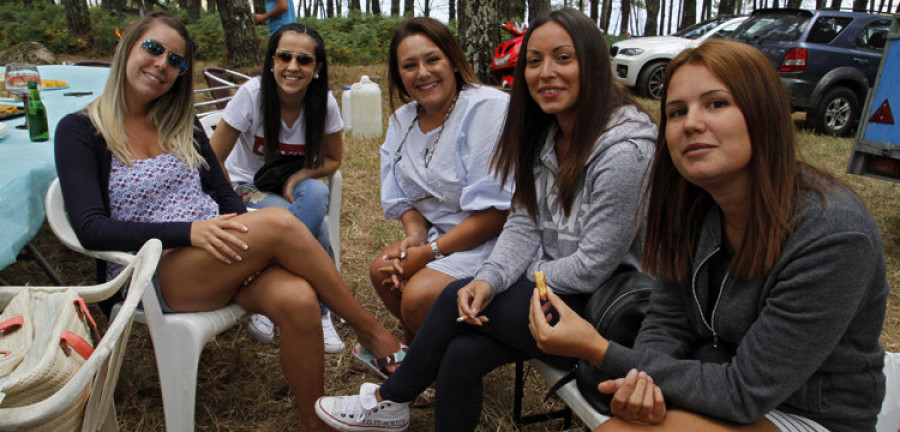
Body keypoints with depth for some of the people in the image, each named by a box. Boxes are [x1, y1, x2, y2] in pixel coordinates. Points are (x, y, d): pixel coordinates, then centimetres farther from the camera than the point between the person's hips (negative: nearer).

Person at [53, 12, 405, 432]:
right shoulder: (79, 131, 1)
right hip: (159, 272, -4)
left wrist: (248, 244, -8)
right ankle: (372, 333, -14)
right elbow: (92, 229, -10)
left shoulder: (181, 122, 16)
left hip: (219, 256, 4)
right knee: (279, 221, -30)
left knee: (298, 300, -30)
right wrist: (188, 231, -23)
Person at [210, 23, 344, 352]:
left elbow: (332, 160, 0)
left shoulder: (324, 103, -12)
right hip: (245, 186, -3)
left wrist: (297, 178, -18)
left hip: (293, 187, 4)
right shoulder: (252, 94, -20)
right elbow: (213, 160, -14)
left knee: (316, 194, -34)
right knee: (314, 227, -32)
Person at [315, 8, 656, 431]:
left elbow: (593, 267, -21)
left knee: (455, 299, -13)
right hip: (550, 286, 7)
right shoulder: (544, 134, 5)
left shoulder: (623, 150, -23)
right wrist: (490, 279, -15)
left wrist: (529, 276, -6)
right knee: (461, 355, -13)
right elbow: (523, 224, 2)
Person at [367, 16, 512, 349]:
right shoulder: (402, 121, 7)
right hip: (442, 234, 8)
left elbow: (497, 210, -24)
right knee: (382, 269, -4)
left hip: (496, 239, -8)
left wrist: (428, 253, -20)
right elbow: (405, 197, 14)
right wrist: (415, 235, -10)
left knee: (419, 295, -23)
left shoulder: (490, 108, -20)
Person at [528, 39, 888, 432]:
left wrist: (599, 351, -26)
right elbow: (667, 319, 1)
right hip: (718, 384, 5)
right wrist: (645, 380, -22)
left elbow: (746, 391, -24)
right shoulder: (692, 206, -6)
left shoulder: (832, 234, -26)